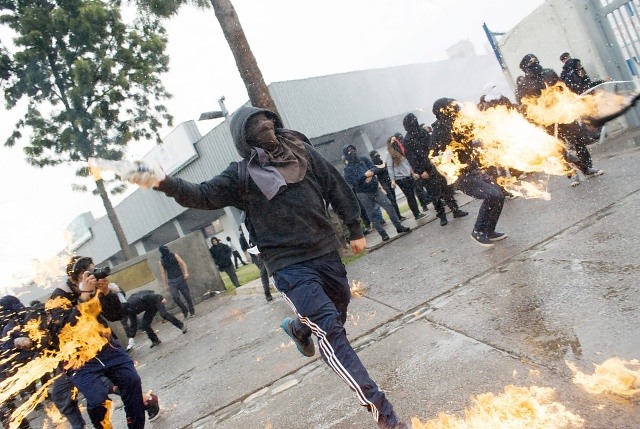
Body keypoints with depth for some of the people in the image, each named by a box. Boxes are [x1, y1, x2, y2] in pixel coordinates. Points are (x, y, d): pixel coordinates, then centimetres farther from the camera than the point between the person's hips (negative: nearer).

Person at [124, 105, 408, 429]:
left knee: (339, 312, 20)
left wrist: (354, 229, 13)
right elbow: (203, 196, -12)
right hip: (289, 265, -5)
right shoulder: (242, 174, -3)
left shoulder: (304, 152, 6)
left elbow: (338, 188, 12)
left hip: (326, 252, 5)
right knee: (330, 329, -15)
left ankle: (298, 327, 54)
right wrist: (165, 183, -29)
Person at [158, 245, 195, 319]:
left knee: (187, 295, 1)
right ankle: (185, 310, 5)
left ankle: (192, 311, 14)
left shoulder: (174, 255, 3)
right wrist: (165, 285, 2)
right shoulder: (161, 261, 7)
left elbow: (183, 264, -4)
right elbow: (163, 273, 6)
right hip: (171, 281, 1)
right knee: (175, 297, -13)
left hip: (180, 278, -1)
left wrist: (186, 273, -20)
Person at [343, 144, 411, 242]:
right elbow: (353, 182, -16)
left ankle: (399, 227, 10)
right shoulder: (347, 168, -5)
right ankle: (383, 234, 10)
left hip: (375, 189, 3)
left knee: (389, 206, -1)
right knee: (371, 214, 1)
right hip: (363, 193, -3)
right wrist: (365, 175, -23)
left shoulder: (363, 159, 7)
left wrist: (371, 172, -20)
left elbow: (375, 168, 2)